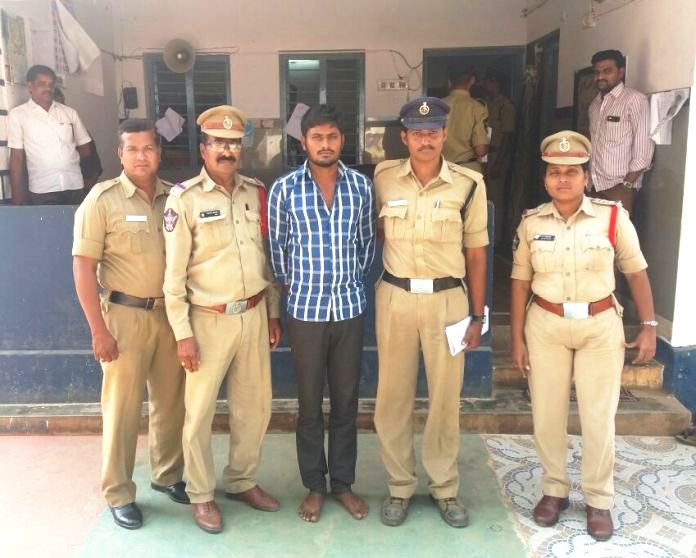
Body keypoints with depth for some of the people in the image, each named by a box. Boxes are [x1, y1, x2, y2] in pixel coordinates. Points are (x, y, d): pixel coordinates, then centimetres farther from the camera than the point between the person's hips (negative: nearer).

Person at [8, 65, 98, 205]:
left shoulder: (69, 113, 10)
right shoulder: (17, 115, 4)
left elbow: (85, 149, 19)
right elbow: (16, 158, 1)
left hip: (75, 186, 2)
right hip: (42, 190, -2)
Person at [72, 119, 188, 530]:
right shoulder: (102, 199, -8)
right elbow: (83, 266, -9)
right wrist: (98, 330, -13)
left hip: (171, 313, 4)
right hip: (125, 314, -4)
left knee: (172, 401, 14)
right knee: (122, 407, 5)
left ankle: (168, 475, 33)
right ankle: (119, 494, 21)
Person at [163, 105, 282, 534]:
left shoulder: (256, 193, 6)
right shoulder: (185, 198, -8)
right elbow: (174, 272, -9)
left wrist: (273, 313, 13)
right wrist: (182, 332, -11)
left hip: (254, 315, 5)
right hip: (209, 319, -4)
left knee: (255, 406, 14)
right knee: (201, 411, 6)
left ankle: (242, 480, 33)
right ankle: (201, 494, 24)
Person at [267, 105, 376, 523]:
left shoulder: (361, 186, 1)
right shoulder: (285, 189, -5)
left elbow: (367, 243, 11)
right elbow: (278, 247, 5)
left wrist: (353, 282, 12)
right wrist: (293, 284, 11)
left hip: (351, 307, 2)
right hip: (306, 309, -1)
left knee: (347, 400, 11)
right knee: (310, 403, 9)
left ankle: (343, 483, 27)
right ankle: (314, 486, 25)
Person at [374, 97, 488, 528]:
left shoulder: (469, 184, -5)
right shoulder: (383, 178, -2)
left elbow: (476, 254, 1)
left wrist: (477, 316, 1)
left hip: (447, 300, -1)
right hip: (395, 298, 1)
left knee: (446, 397, 9)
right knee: (393, 396, 8)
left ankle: (446, 487, 27)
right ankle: (400, 486, 25)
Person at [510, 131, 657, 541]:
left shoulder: (612, 217, -7)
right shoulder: (532, 223, -2)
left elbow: (636, 273, 1)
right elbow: (521, 282, 2)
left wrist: (649, 326, -2)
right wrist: (517, 337, 1)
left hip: (600, 326, -1)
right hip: (546, 326, 2)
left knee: (599, 417, 6)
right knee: (547, 414, 9)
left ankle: (599, 500, 24)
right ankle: (555, 490, 29)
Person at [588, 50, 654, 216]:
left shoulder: (634, 99, -6)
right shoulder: (594, 104, 15)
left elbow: (644, 148, -11)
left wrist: (626, 184, -15)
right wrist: (589, 180, 9)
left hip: (619, 186, -6)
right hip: (596, 186, 6)